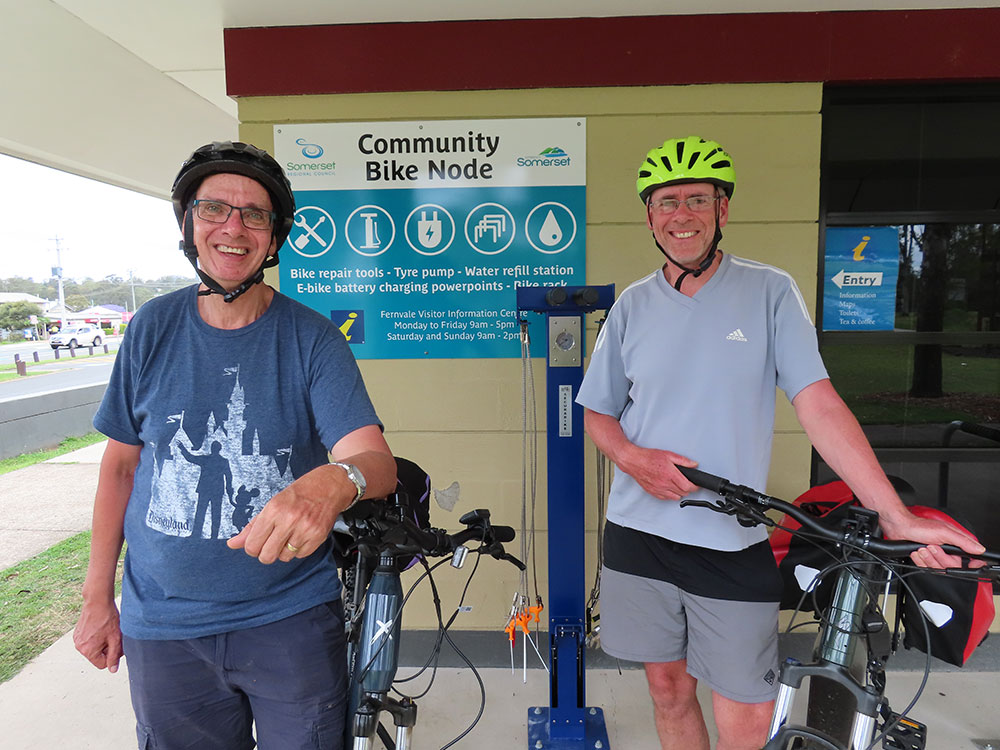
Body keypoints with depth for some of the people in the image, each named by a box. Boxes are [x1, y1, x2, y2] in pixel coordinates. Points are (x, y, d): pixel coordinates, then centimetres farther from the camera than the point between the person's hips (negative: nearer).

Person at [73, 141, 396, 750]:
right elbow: (121, 464, 6)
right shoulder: (153, 328, -1)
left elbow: (376, 459, -19)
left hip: (292, 617, -2)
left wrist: (334, 482, -42)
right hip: (161, 624, 2)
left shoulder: (312, 339, -9)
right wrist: (98, 596, 7)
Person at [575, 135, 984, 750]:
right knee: (669, 690, 15)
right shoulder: (633, 305, 4)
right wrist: (633, 457, -12)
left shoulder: (770, 292, -2)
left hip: (733, 544, -2)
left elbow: (819, 404, -7)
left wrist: (898, 519, -13)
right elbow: (598, 413, 9)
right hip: (639, 534, 2)